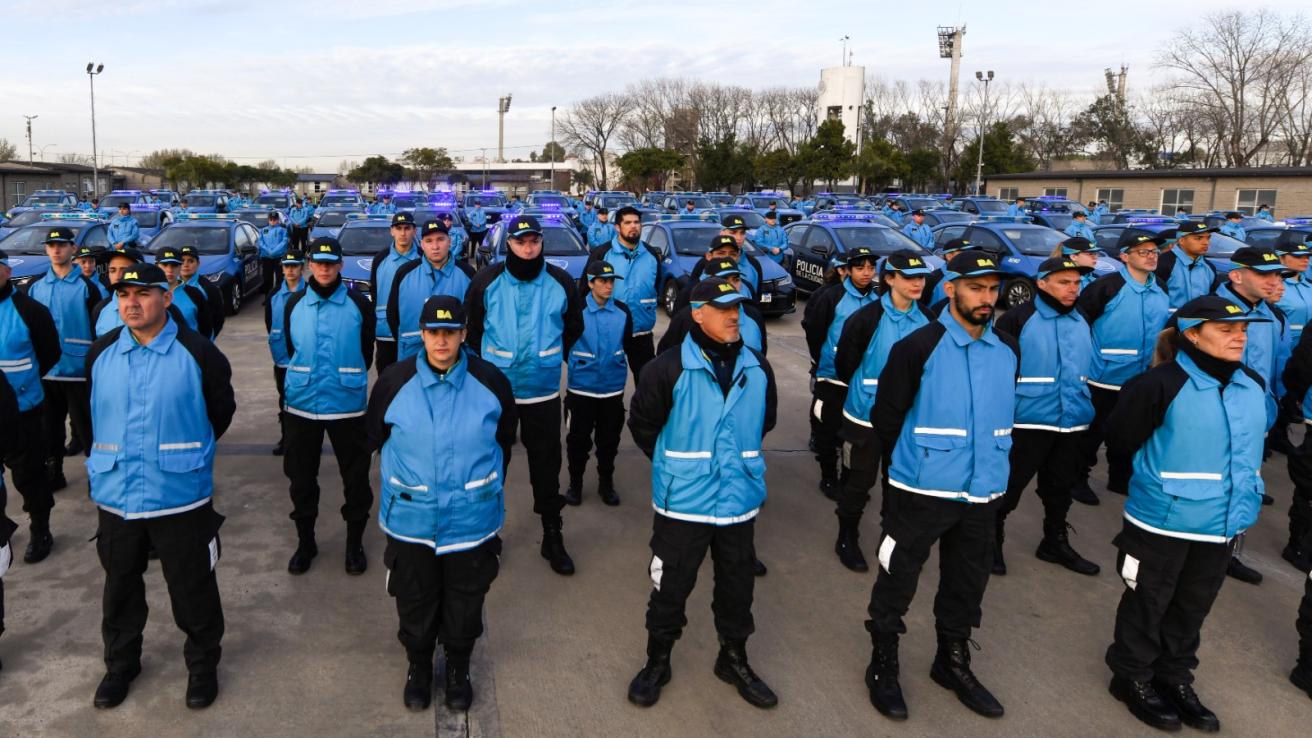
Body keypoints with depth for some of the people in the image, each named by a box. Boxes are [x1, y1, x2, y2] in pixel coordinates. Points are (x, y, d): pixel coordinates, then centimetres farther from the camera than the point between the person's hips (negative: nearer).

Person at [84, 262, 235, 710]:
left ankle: (202, 665, 27)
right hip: (114, 494, 4)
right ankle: (120, 663, 39)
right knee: (120, 587, 19)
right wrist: (107, 455, 16)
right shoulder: (101, 353, 2)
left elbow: (221, 410, 2)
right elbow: (93, 413, 18)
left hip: (180, 497, -4)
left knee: (192, 588, 8)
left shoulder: (197, 353, -10)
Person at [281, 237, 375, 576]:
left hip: (348, 404, -2)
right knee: (301, 475, 11)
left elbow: (366, 352, 6)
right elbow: (289, 348, 14)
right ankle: (305, 541, 28)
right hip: (301, 403, 2)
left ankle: (355, 543, 22)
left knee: (356, 476, 5)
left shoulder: (359, 304, -3)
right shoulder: (294, 304, 4)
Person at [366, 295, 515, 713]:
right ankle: (418, 666, 42)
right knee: (415, 602, 17)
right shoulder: (395, 381, -9)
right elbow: (376, 436, 9)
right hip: (410, 518, 0)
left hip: (472, 519, 0)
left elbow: (504, 441, 8)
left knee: (465, 603, 16)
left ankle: (458, 669, 40)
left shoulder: (490, 381, -9)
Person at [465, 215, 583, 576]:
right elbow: (472, 327, 7)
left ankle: (552, 536, 20)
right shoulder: (487, 281, -5)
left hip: (543, 391, 0)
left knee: (546, 464, 7)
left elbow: (573, 327, 12)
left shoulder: (560, 282, -3)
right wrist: (486, 363, 9)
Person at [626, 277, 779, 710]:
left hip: (740, 500, 4)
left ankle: (734, 659, 38)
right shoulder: (668, 369, -14)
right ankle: (657, 661, 31)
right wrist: (676, 464, 7)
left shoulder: (757, 369, 1)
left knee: (737, 587, 17)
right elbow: (642, 424, -2)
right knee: (671, 586, 10)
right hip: (683, 503, -4)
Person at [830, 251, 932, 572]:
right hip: (866, 415, -4)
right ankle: (847, 539, 27)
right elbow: (844, 363, -6)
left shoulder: (928, 319, -1)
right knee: (859, 480, 8)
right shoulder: (867, 318, -15)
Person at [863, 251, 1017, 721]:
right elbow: (886, 415, -5)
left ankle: (953, 663, 38)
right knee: (898, 579, 6)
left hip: (985, 489, 5)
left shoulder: (1008, 350, 5)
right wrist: (912, 459, 6)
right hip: (922, 489, -5)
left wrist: (990, 459, 16)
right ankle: (883, 667, 25)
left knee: (967, 582, 18)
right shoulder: (918, 347, -11)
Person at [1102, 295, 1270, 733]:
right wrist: (1159, 471, 2)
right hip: (1163, 520, -6)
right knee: (1148, 603, 10)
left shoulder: (1254, 386, 2)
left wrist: (1245, 478, 13)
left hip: (1224, 522, 6)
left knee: (1193, 606, 19)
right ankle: (1132, 678, 28)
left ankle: (1175, 678, 37)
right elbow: (1121, 438, -9)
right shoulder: (1162, 385, -19)